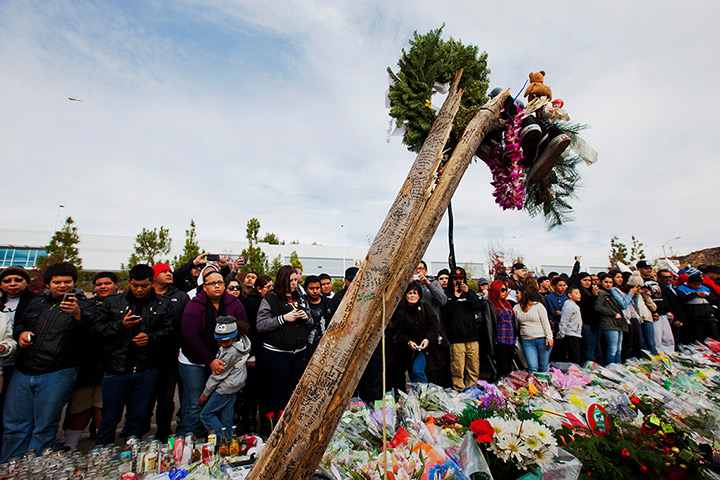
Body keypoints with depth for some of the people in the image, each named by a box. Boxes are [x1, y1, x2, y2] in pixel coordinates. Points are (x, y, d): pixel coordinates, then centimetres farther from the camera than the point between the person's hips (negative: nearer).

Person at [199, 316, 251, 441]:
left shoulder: (230, 353, -30)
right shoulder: (242, 340, -10)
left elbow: (218, 374, -19)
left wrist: (205, 393, -4)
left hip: (225, 388, -9)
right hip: (234, 385, 9)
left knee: (206, 415, 5)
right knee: (226, 415, 21)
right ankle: (228, 439, 32)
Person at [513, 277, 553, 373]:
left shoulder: (538, 305, 0)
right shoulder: (516, 308, 9)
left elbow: (545, 322, -2)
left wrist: (549, 337, -8)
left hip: (542, 339, -2)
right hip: (526, 341, 2)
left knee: (543, 367, 5)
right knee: (532, 368, -4)